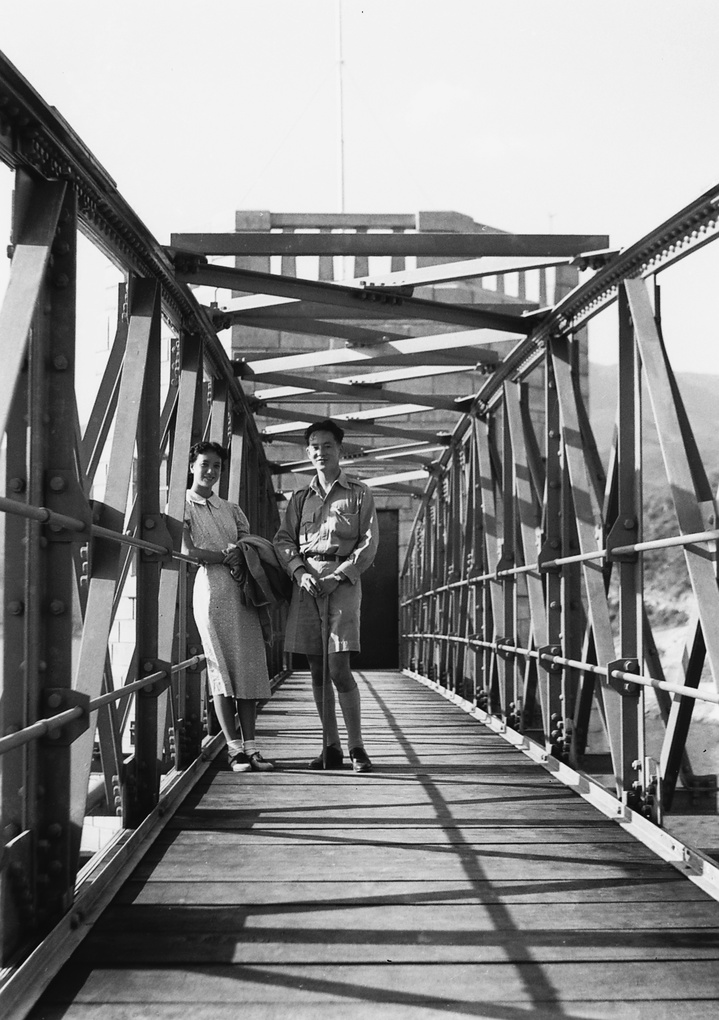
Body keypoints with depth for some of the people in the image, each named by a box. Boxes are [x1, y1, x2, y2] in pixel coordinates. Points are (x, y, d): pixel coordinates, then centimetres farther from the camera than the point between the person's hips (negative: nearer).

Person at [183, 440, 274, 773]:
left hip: (242, 588, 5)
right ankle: (234, 748, -6)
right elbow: (187, 550, -5)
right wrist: (224, 556, -5)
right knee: (221, 667, -8)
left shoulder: (231, 509, 22)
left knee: (248, 665, -3)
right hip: (210, 585, -5)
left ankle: (250, 747, -2)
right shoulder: (183, 505, 7)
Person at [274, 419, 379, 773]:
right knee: (317, 670, 4)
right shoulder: (300, 497, 17)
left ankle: (356, 747, -3)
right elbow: (282, 540, 12)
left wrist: (338, 575, -11)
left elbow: (369, 543, 1)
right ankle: (331, 746, 10)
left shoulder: (358, 493, 6)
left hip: (342, 580, -4)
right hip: (306, 582, 4)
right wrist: (299, 571, -6)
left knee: (339, 668, -12)